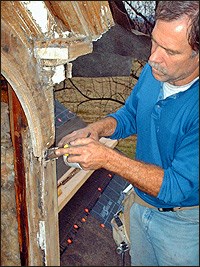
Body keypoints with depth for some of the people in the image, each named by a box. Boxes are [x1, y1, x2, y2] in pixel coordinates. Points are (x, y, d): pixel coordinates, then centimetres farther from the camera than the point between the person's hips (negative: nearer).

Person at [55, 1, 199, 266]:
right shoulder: (153, 72, -12)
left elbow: (176, 187, -32)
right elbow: (129, 116, 6)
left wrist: (107, 158, -34)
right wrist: (96, 128, -14)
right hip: (141, 205, 6)